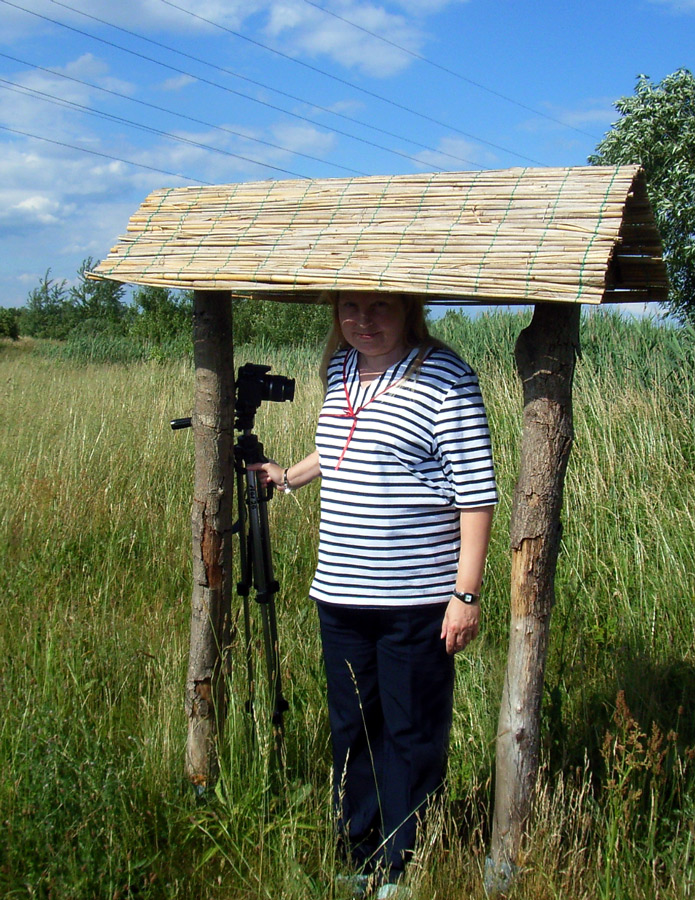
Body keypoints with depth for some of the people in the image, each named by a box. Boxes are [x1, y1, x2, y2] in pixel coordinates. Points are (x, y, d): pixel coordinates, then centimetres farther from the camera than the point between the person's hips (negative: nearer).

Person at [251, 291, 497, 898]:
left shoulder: (445, 378, -12)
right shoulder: (341, 368, 9)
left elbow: (477, 494, -14)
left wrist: (467, 593, -16)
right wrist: (290, 476, 34)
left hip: (417, 600, -6)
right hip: (340, 594, 7)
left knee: (411, 737, 6)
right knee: (351, 727, 16)